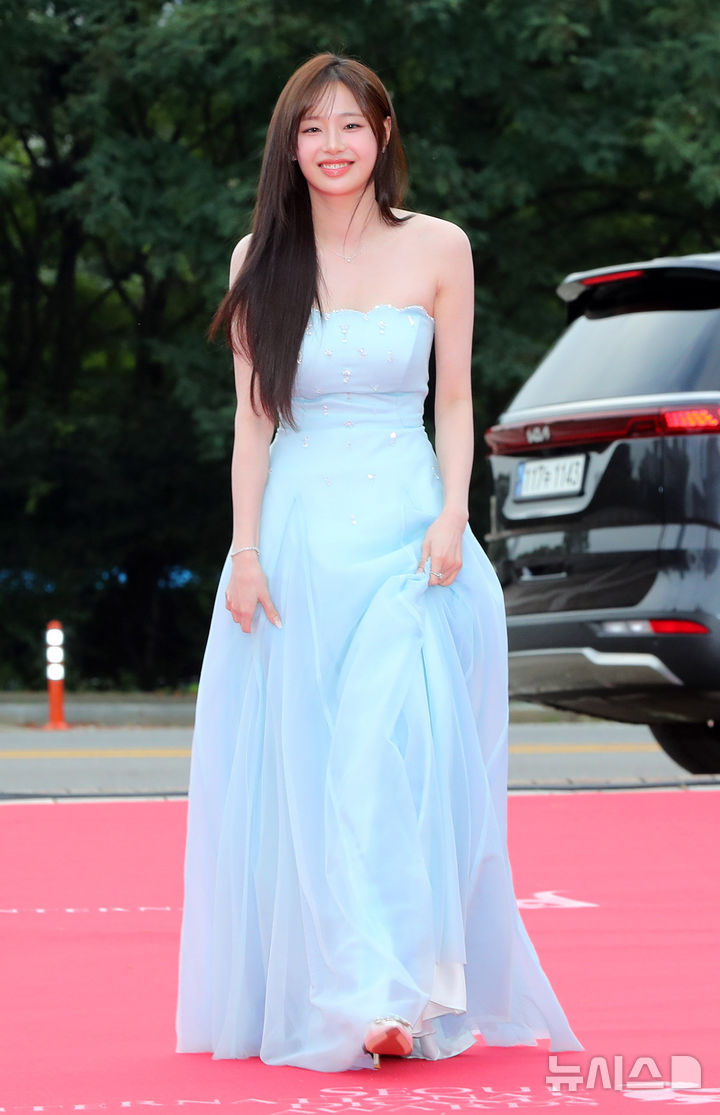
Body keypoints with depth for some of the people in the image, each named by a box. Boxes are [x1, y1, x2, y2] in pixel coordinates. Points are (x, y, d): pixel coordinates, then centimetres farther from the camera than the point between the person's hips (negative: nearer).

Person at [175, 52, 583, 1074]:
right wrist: (245, 549, -2)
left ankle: (395, 993, -12)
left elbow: (456, 399, 7)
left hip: (405, 530, -1)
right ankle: (309, 995, 6)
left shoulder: (437, 249, 4)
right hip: (297, 530, 1)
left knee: (399, 749, -14)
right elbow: (254, 414, 6)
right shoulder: (263, 260, 6)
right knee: (298, 767, 0)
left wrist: (452, 515, -6)